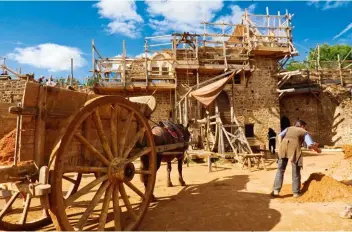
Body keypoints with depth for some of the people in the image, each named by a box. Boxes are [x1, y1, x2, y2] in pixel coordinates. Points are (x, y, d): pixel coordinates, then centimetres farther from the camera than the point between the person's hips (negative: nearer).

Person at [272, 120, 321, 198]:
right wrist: (317, 149, 25)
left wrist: (281, 146, 11)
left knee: (280, 169, 8)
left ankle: (276, 190, -1)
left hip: (283, 147, 2)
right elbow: (310, 145, 7)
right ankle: (296, 192, 20)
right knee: (296, 171, 12)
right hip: (294, 148, -2)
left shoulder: (289, 128, 29)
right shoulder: (304, 132, 20)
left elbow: (280, 135, 11)